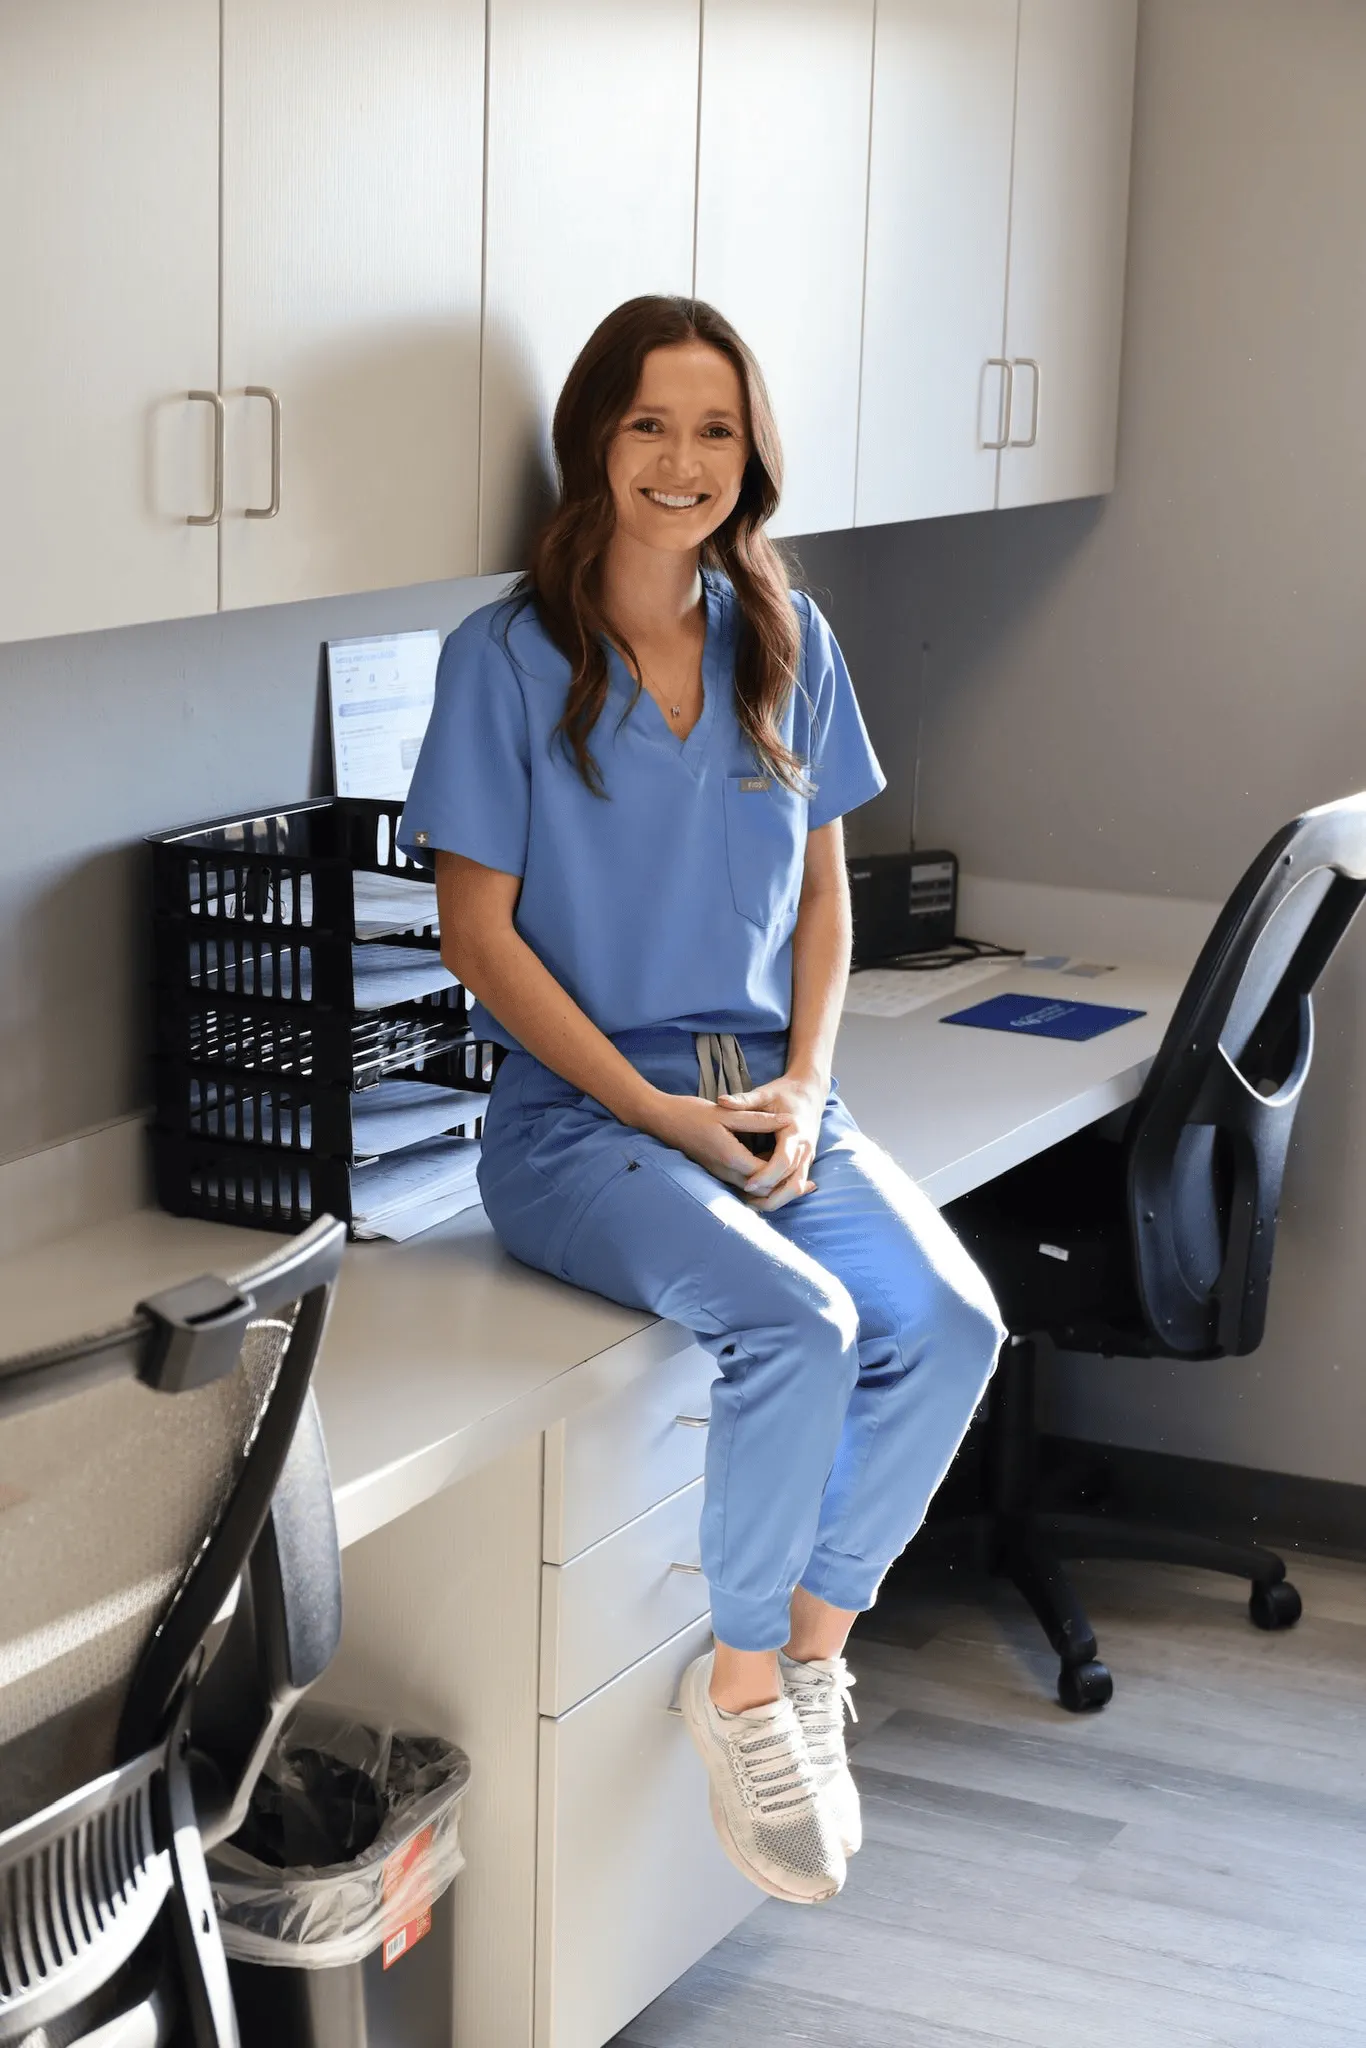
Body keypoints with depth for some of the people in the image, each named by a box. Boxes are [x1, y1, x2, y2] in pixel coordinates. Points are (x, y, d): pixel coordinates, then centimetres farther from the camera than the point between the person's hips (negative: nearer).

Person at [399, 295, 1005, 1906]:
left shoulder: (789, 643, 9)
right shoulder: (508, 657, -6)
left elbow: (821, 887, 14)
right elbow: (480, 935, -7)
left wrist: (806, 1080, -3)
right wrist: (664, 1114, -12)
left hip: (771, 1094, 5)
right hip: (581, 1114, -5)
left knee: (951, 1324, -19)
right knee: (800, 1325, -29)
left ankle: (809, 1659, 0)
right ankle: (741, 1687, -6)